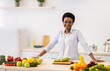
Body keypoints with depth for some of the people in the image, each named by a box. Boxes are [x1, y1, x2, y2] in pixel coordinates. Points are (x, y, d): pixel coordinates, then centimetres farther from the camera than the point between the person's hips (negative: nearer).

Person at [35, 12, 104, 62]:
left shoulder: (76, 32, 3)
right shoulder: (60, 33, 12)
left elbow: (85, 45, -5)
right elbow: (50, 45, 11)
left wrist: (94, 59, -14)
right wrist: (38, 56, 4)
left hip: (73, 61, -2)